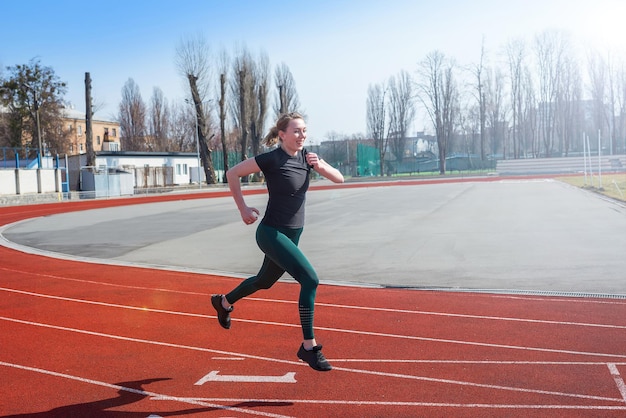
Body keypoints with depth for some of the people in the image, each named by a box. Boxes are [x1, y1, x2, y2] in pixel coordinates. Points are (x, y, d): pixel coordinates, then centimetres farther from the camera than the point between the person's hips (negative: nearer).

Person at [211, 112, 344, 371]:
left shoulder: (306, 157, 3)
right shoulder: (272, 159, -16)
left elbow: (339, 178, 3)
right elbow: (233, 173, -8)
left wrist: (321, 166, -16)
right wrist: (243, 209, -8)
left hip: (292, 236, 8)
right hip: (271, 234, -8)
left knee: (264, 281, 26)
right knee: (310, 279, -21)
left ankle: (223, 302, 53)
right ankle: (309, 347, -10)